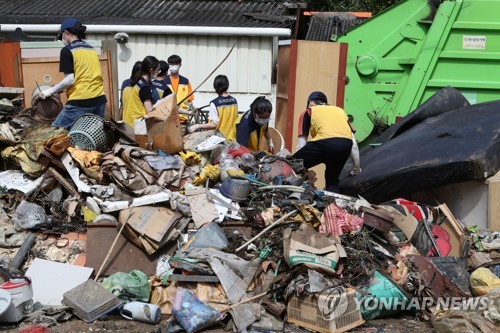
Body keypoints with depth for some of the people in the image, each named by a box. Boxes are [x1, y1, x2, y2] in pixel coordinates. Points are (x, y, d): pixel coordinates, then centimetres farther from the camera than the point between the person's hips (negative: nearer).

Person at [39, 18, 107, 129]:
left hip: (80, 101, -7)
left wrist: (50, 91, 3)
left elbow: (70, 80, -10)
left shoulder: (67, 50, -3)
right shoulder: (92, 49, 17)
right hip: (99, 99, 7)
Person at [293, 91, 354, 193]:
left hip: (325, 143, -4)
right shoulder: (340, 110, 34)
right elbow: (353, 143, 31)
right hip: (346, 144, 4)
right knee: (332, 180, 27)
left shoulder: (308, 112, 23)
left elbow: (301, 145, 19)